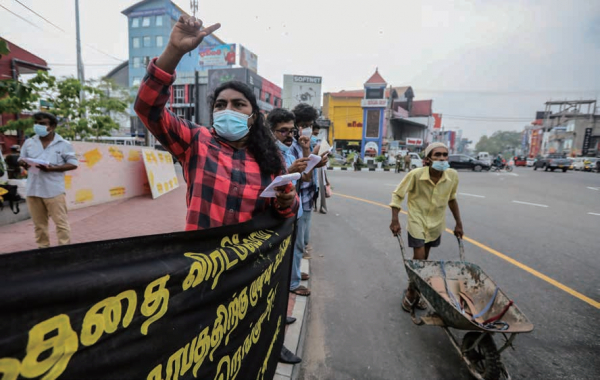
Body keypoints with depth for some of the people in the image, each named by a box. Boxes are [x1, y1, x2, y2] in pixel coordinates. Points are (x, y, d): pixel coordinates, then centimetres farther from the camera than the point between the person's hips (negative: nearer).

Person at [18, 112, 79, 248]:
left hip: (54, 190, -5)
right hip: (33, 190, 5)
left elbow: (73, 164, -4)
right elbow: (21, 159, 16)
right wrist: (23, 163, -9)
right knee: (39, 224, 14)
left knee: (61, 222, -2)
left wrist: (52, 168, -17)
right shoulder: (29, 142, 11)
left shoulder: (64, 144, -1)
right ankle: (43, 248, 26)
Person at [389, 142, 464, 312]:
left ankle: (417, 292, 35)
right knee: (419, 258, -7)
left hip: (436, 223, 4)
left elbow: (451, 199, 4)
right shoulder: (416, 175, -25)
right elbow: (397, 194, -14)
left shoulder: (453, 176, -15)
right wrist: (395, 220, -18)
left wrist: (459, 223, 8)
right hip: (417, 221, -4)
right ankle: (411, 292, 19)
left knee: (424, 259, 15)